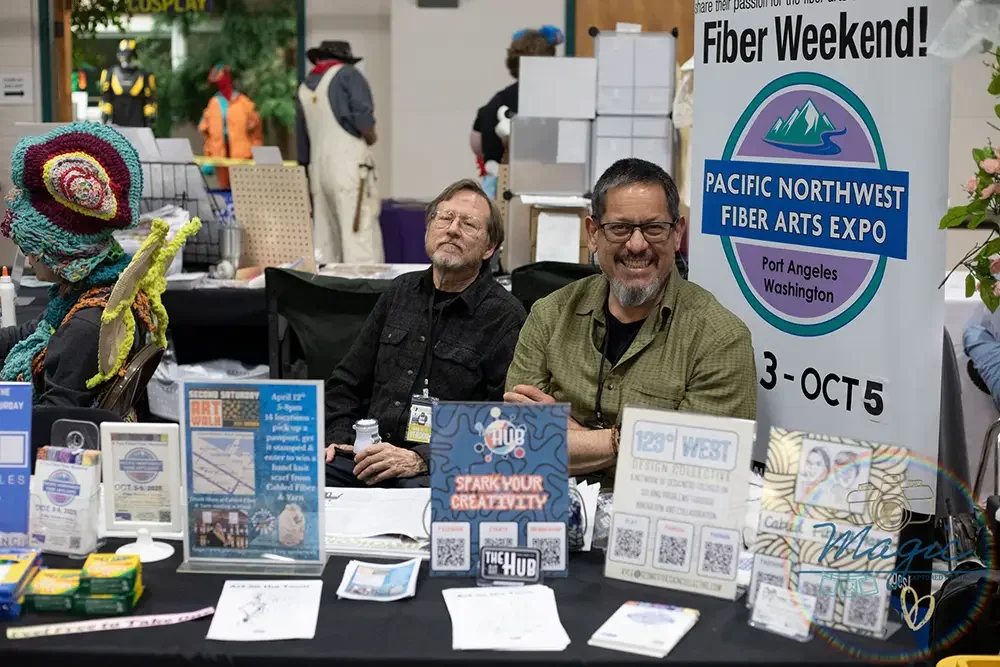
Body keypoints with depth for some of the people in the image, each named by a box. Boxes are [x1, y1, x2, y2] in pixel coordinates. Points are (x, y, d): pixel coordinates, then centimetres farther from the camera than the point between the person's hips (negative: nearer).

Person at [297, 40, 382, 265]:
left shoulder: (304, 89, 20)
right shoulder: (347, 74, 2)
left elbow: (302, 142, 21)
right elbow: (362, 116, -12)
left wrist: (308, 168, 26)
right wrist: (370, 137, 5)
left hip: (318, 167, 7)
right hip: (349, 163, -6)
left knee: (325, 235, 9)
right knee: (361, 232, -11)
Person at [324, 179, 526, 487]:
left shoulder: (505, 317, -2)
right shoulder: (401, 292, 18)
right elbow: (347, 382, 26)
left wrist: (420, 459, -18)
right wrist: (339, 439, 8)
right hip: (368, 455, 6)